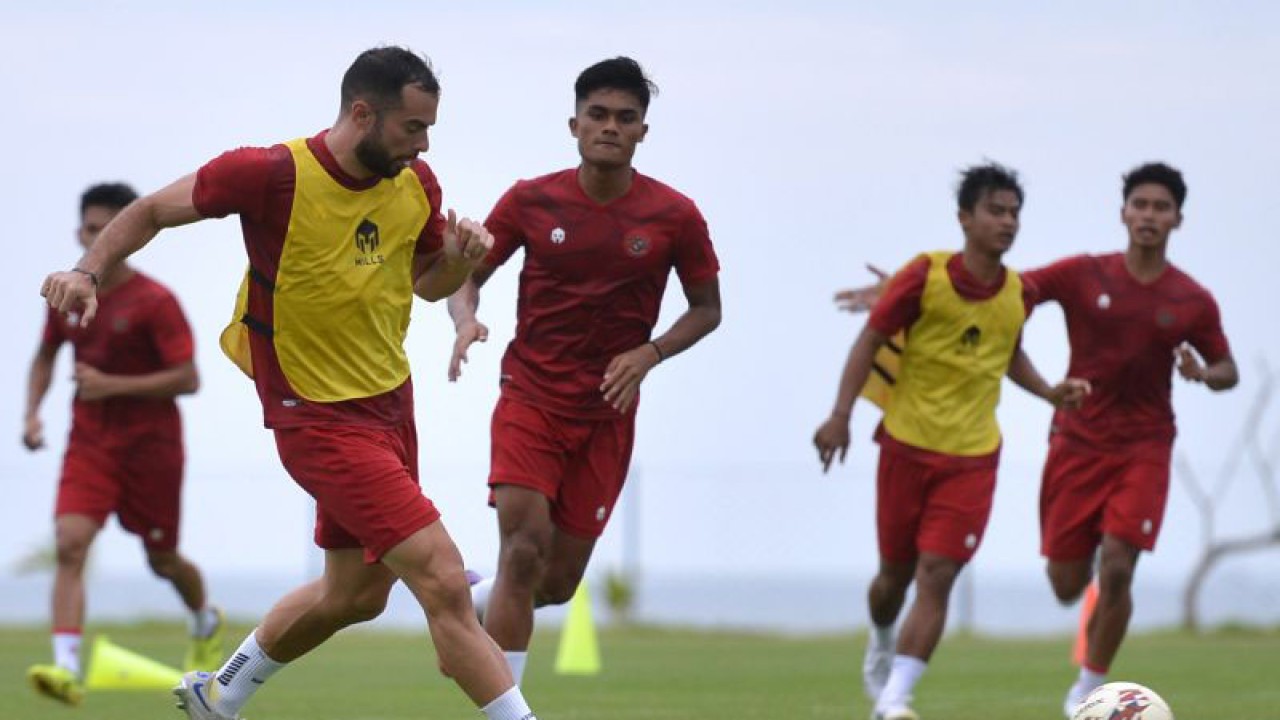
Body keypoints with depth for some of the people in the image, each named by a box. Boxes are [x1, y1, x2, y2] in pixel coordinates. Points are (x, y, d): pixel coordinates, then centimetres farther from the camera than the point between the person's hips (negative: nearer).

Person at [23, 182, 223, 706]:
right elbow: (45, 358, 20)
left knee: (162, 559, 12)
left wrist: (112, 385, -23)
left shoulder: (155, 302, -13)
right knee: (70, 544, -19)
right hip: (90, 443, 3)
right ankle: (67, 668, -29)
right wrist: (33, 413, 4)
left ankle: (206, 623, 46)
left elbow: (188, 379, -16)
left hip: (151, 446, -3)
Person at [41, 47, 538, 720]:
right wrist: (88, 271, -20)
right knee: (444, 584, -16)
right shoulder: (274, 175, -19)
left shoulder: (416, 185, -1)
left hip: (391, 404, 8)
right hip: (320, 418, -8)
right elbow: (152, 210, -6)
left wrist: (459, 254, -7)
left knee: (355, 595, 21)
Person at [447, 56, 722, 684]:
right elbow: (466, 274, 5)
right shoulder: (530, 201, -6)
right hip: (529, 397, -2)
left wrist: (647, 355, -12)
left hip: (607, 414, 2)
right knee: (525, 551, -20)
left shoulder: (675, 217, -6)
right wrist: (466, 320, -18)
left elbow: (707, 309, 6)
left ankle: (468, 605, 39)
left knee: (558, 583, 6)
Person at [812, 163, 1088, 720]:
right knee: (896, 572, 12)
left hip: (973, 457, 1)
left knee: (937, 576, -12)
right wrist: (841, 414, -12)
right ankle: (881, 647, 45)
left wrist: (1049, 392, 3)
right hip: (907, 444, -1)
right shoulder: (926, 275, -11)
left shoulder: (1019, 293, 0)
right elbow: (871, 339, -5)